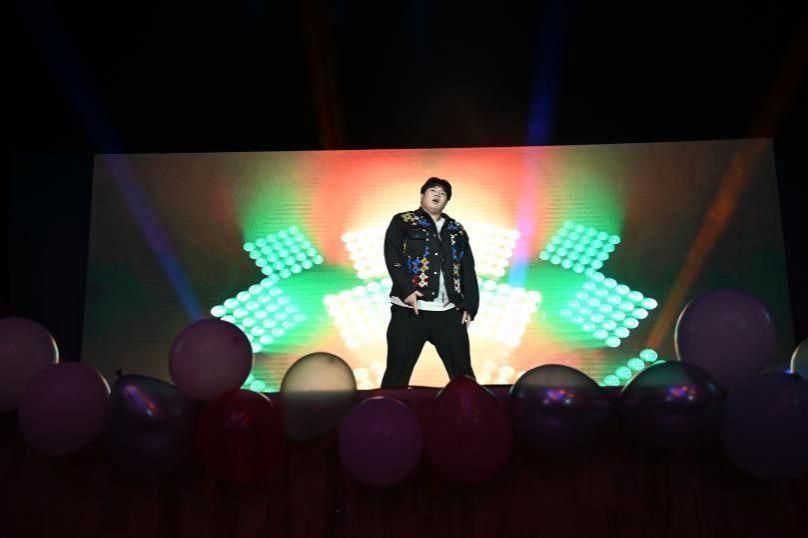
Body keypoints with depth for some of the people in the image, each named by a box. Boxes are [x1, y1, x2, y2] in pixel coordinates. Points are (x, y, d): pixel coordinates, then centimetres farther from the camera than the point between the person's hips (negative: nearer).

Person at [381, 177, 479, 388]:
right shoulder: (402, 222, 10)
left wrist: (469, 305, 5)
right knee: (398, 370, -1)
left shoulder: (457, 230, 21)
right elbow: (393, 258, -3)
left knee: (462, 371, 6)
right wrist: (406, 290, -16)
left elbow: (468, 271, 17)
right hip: (410, 308, -3)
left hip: (449, 311, 3)